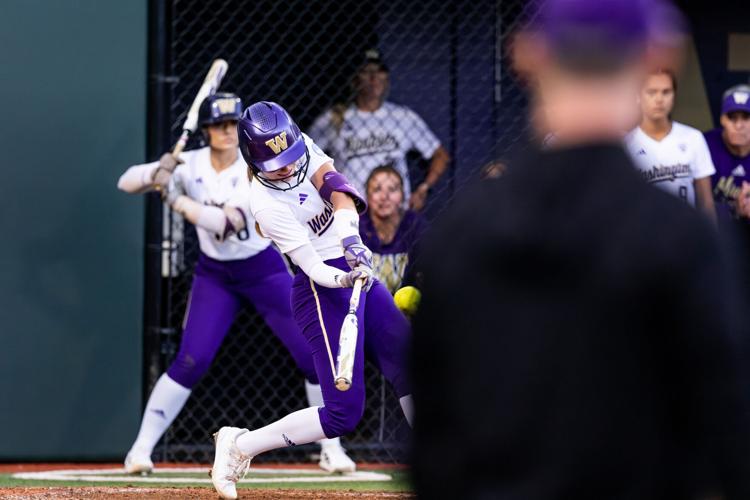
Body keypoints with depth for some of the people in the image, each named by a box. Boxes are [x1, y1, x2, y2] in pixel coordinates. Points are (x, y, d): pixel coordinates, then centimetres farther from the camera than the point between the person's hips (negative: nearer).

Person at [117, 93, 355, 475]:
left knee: (313, 355, -6)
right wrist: (156, 175, -31)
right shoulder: (189, 165, -9)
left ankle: (331, 448, 9)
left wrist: (176, 198, -33)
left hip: (264, 271, -1)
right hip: (214, 276, 1)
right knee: (191, 362, -13)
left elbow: (224, 223, -30)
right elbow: (126, 183, -10)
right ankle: (141, 449, -6)